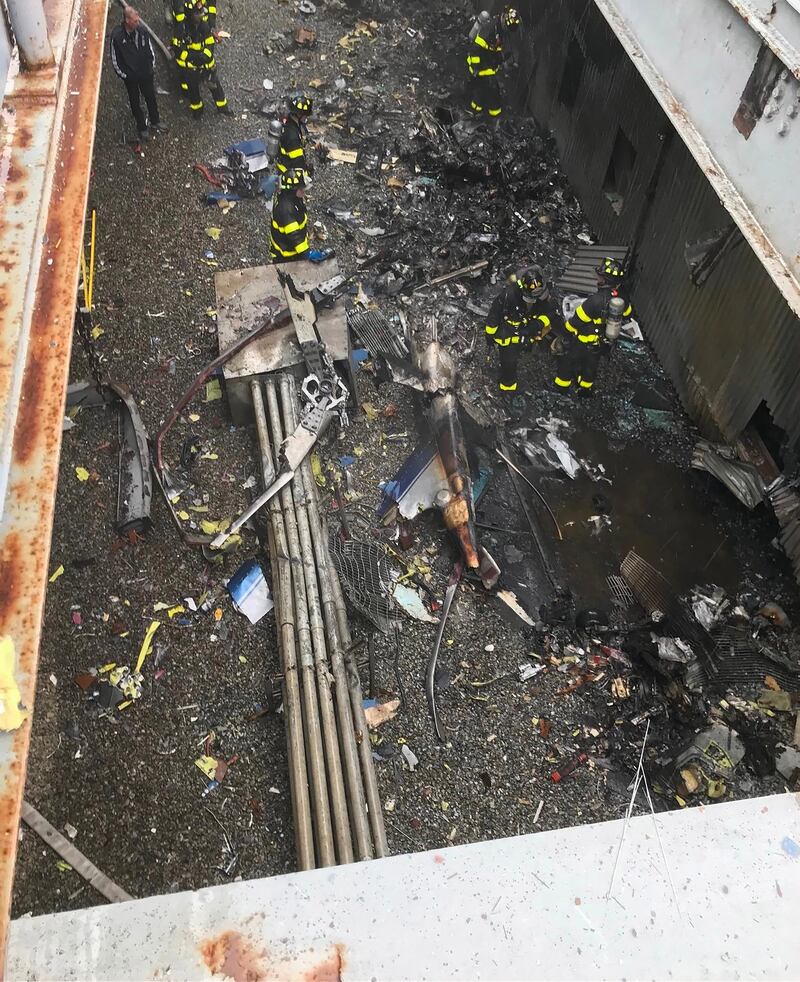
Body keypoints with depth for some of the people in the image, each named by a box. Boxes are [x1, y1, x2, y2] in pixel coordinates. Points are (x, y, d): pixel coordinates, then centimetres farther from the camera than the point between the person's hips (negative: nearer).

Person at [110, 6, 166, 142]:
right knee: (135, 103, 14)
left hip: (146, 73, 4)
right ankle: (142, 128, 33)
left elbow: (150, 49, 5)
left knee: (151, 98, 21)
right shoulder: (117, 36, -24)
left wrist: (152, 67, 5)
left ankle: (155, 122, 45)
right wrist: (124, 75, -10)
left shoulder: (141, 30, -12)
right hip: (130, 76, -4)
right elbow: (115, 60, -15)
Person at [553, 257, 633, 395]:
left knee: (569, 360, 20)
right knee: (591, 364, 28)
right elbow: (628, 314, 6)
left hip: (583, 341, -6)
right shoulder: (621, 297, -16)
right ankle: (586, 388, 47)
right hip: (601, 342, 6)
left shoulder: (597, 300, -37)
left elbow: (577, 320, -26)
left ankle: (562, 385, 39)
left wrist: (566, 331, -9)